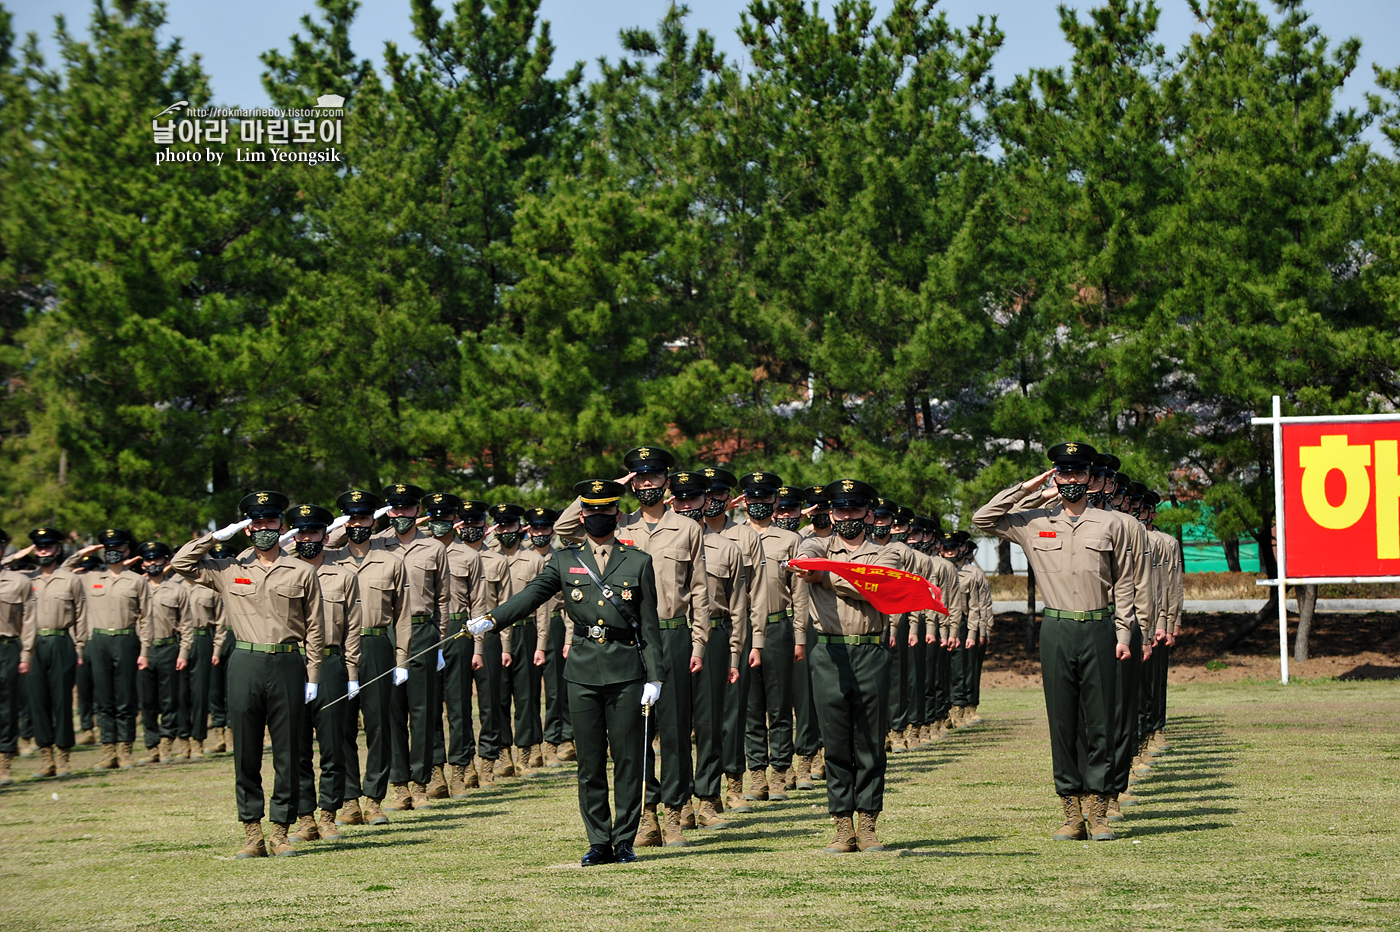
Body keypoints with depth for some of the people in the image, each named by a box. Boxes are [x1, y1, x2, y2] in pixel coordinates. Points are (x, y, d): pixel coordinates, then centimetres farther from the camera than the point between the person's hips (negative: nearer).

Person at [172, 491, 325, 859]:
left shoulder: (302, 572, 7)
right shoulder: (229, 570, 9)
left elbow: (313, 628, 7)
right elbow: (181, 563, 5)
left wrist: (312, 677, 1)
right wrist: (218, 536, 0)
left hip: (288, 665, -1)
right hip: (245, 665, 1)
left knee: (287, 755, 1)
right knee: (246, 755, 2)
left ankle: (280, 832, 8)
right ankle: (252, 833, 8)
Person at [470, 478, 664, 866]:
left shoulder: (638, 562, 5)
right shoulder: (565, 561, 9)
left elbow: (649, 625, 4)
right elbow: (531, 595, -4)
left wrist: (654, 677, -2)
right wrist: (491, 620, -20)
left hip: (626, 671, -1)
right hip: (583, 671, 2)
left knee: (627, 760, 0)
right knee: (590, 763, 4)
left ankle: (624, 841, 7)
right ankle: (599, 843, 11)